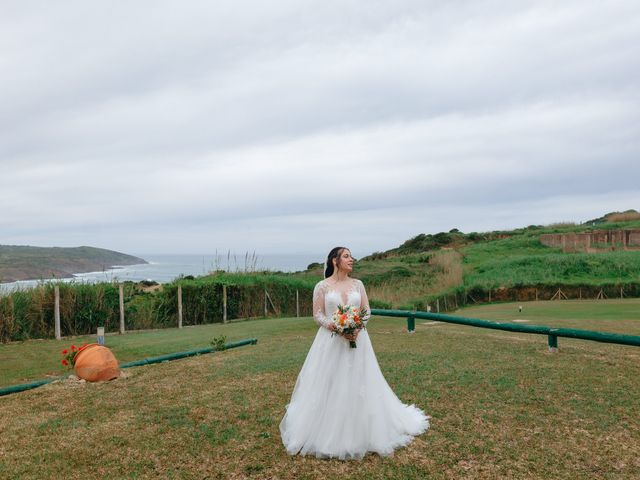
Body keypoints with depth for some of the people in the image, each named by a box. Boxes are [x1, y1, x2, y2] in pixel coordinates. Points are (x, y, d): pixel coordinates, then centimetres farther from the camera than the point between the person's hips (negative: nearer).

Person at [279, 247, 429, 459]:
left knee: (358, 384, 6)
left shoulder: (357, 284, 7)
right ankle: (329, 434, 15)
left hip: (357, 339, 3)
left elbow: (367, 310, 6)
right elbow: (318, 315, -4)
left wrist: (358, 327, -13)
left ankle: (360, 432, 22)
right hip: (331, 341, -3)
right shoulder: (322, 286, -3)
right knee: (330, 386, 0)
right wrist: (337, 328, -18)